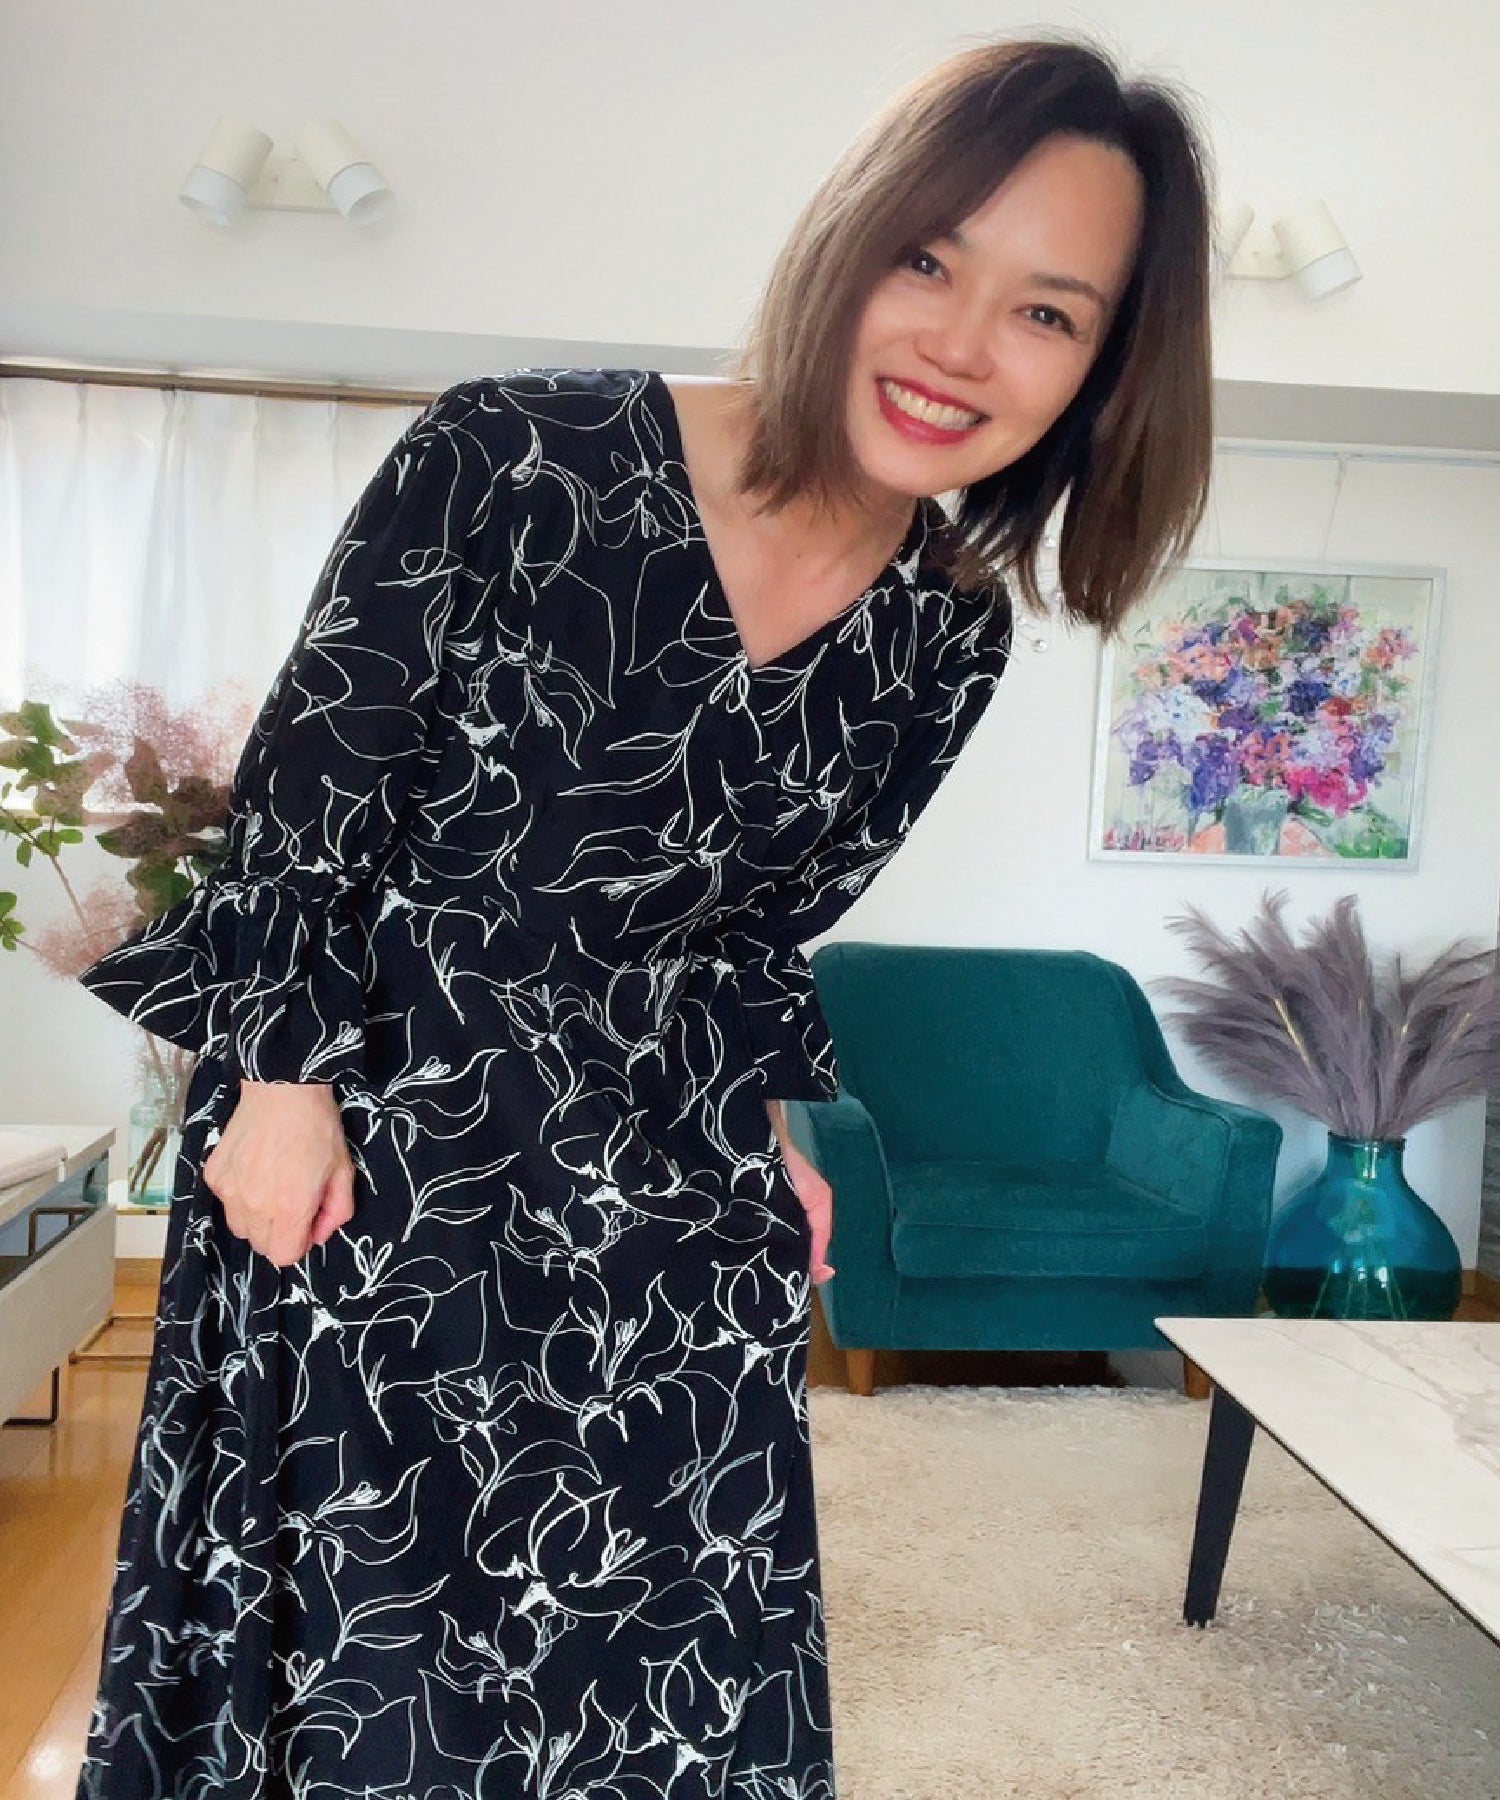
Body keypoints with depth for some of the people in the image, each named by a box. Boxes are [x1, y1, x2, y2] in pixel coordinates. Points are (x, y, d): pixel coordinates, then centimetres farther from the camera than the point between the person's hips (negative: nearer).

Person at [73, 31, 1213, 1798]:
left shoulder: (948, 638, -2)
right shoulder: (517, 457, -17)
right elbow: (308, 772, -9)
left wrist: (759, 1124, 11)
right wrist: (286, 1072, -8)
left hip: (659, 1196, 4)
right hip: (375, 1136, -3)